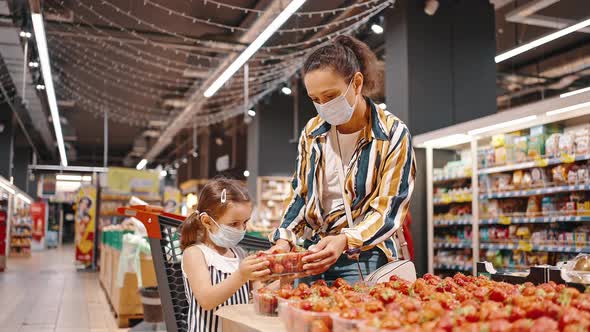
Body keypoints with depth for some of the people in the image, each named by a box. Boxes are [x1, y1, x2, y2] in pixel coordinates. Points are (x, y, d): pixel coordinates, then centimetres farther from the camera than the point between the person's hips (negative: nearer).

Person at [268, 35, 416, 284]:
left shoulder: (393, 134, -10)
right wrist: (284, 239, -5)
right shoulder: (312, 132, 5)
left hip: (364, 258, -4)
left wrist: (345, 241, -29)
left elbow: (388, 210, -13)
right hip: (313, 255, 5)